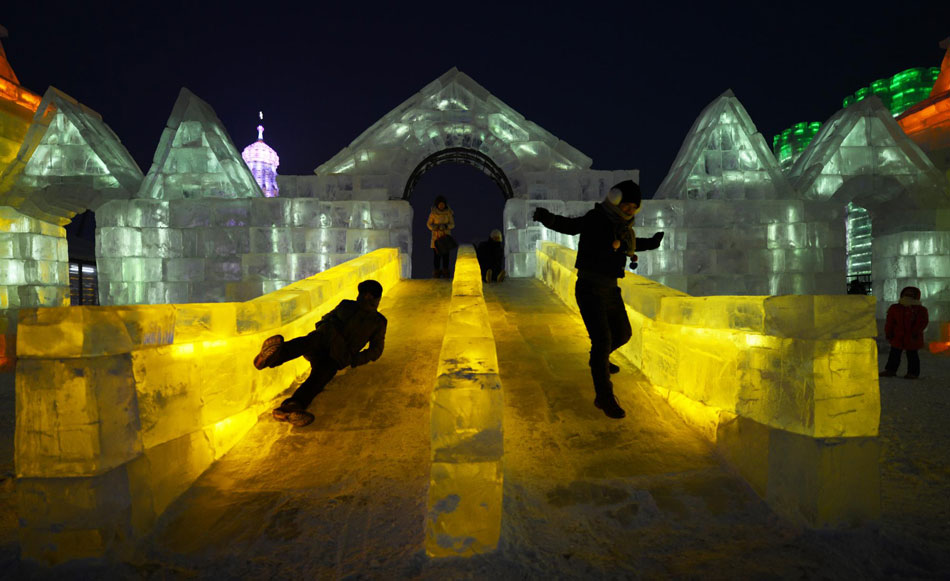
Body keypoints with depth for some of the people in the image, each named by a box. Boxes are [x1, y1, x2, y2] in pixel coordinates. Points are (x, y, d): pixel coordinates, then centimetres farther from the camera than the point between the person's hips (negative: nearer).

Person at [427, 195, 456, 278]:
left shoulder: (449, 212, -6)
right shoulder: (433, 213, -8)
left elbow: (452, 224, -4)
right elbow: (428, 224, 0)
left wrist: (445, 226, -22)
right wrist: (435, 227, -19)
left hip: (446, 236, 1)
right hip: (436, 236, -1)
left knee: (446, 254, 1)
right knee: (436, 254, -4)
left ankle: (445, 271, 13)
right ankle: (436, 271, 7)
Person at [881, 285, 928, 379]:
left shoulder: (921, 309, -2)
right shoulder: (894, 308, 5)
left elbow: (922, 322, -9)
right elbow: (889, 322, 6)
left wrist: (915, 333, -19)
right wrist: (888, 333, 1)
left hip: (912, 339, -3)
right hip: (897, 337, 3)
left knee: (912, 355, 5)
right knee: (894, 354, 9)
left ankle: (913, 373, 14)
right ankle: (890, 370, 18)